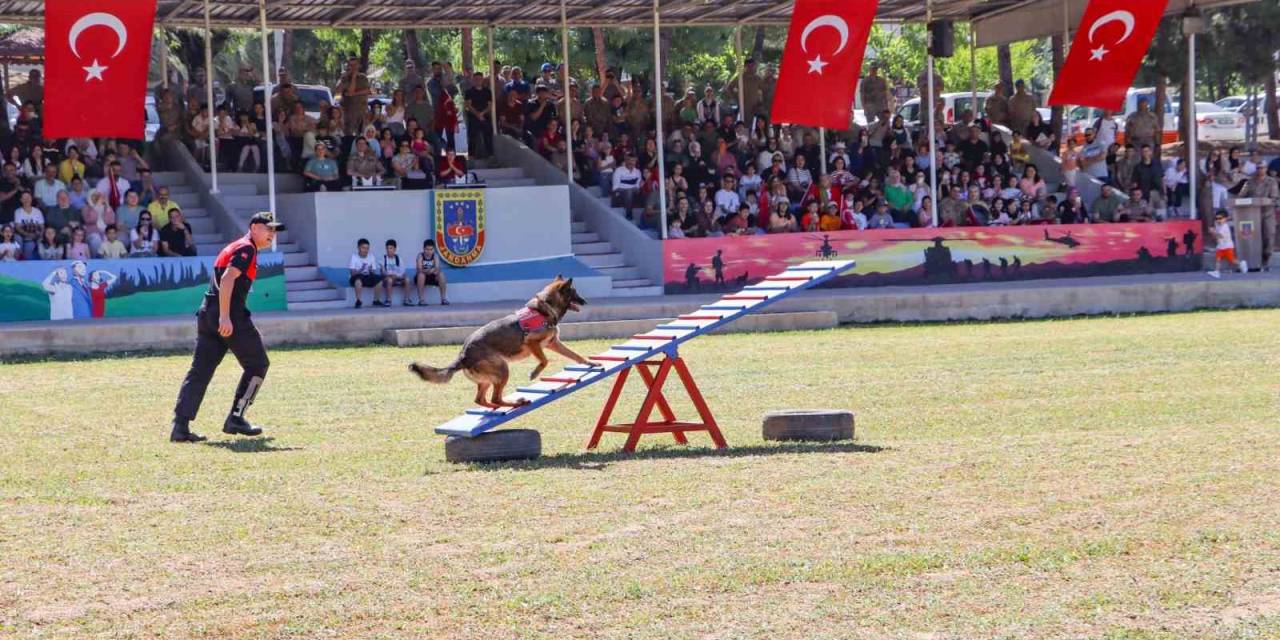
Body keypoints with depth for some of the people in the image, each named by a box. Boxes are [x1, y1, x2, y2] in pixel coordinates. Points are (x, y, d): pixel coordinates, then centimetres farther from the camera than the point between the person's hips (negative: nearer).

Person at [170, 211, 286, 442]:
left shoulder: (233, 248, 24)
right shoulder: (247, 248, -6)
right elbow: (227, 279, -18)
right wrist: (225, 317, -25)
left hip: (207, 314, 9)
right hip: (230, 315, -9)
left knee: (199, 371, 4)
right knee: (257, 364, 7)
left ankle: (180, 426, -6)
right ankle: (235, 419, 6)